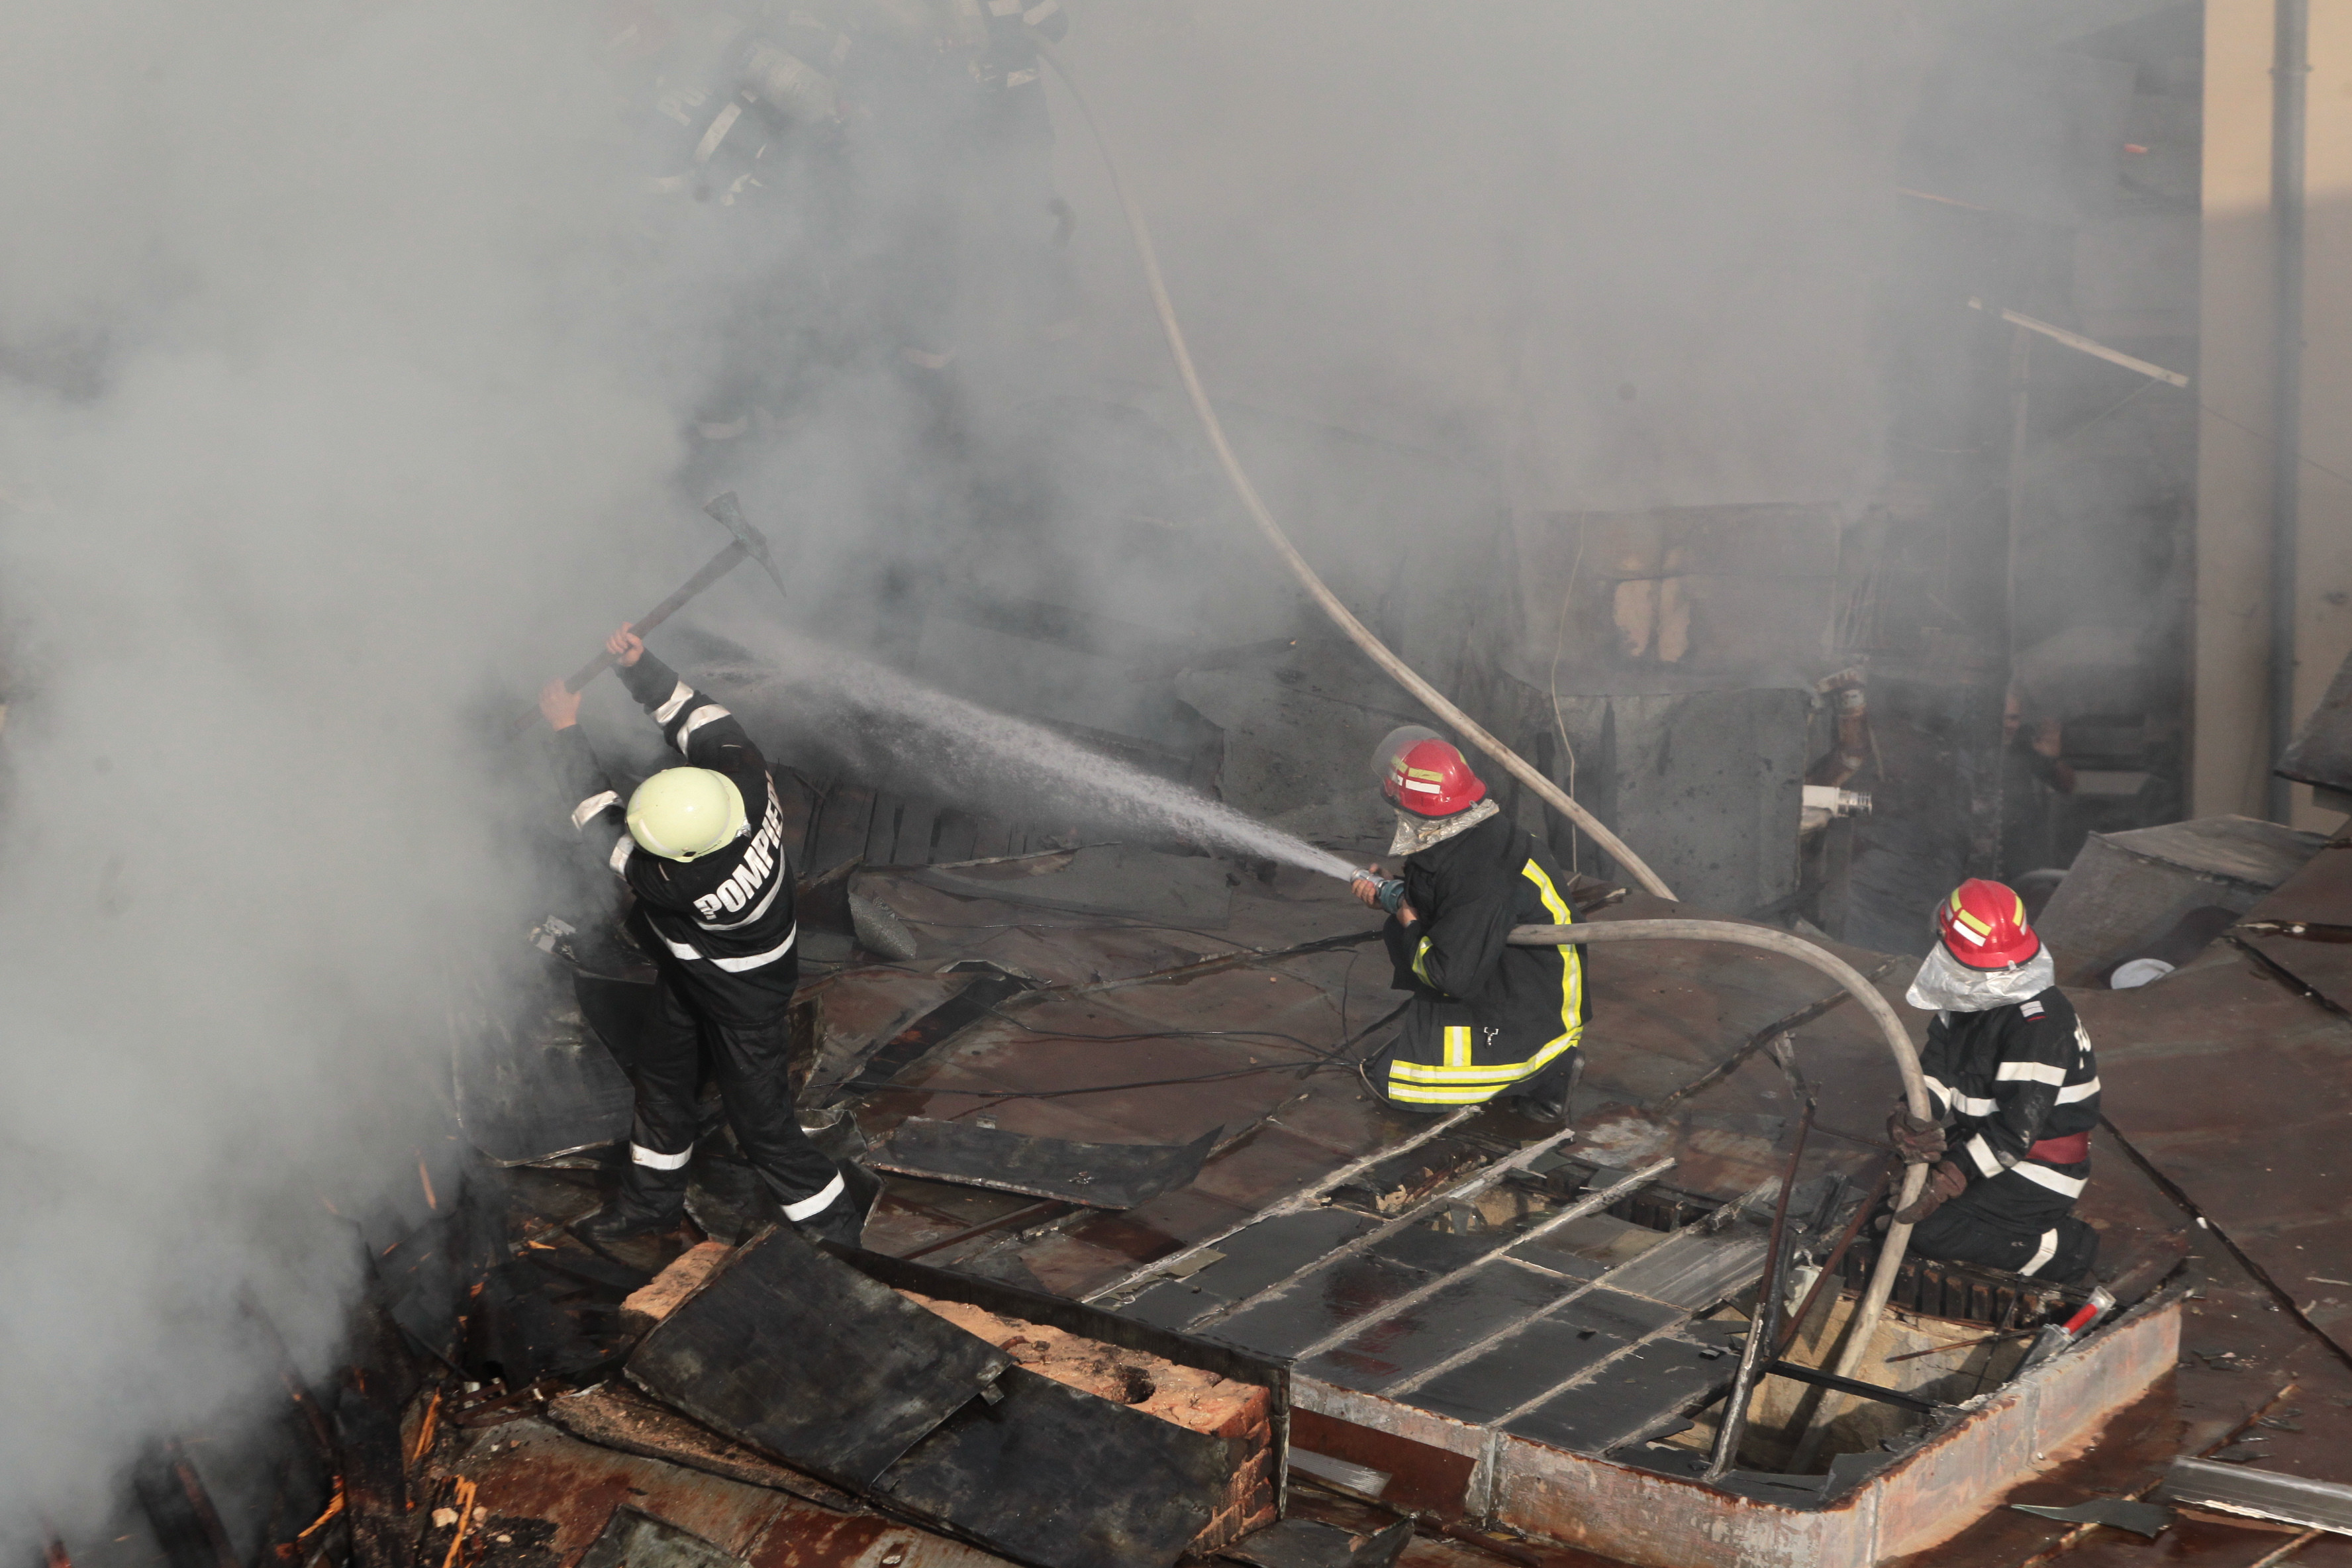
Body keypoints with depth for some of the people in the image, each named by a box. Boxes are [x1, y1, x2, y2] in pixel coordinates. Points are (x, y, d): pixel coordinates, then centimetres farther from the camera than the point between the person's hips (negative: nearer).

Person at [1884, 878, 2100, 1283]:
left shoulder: (2039, 1025, -27)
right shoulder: (1969, 997, 0)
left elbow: (2016, 1128, -29)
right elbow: (1935, 1070, 1)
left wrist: (1950, 1176, -29)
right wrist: (1911, 1119, -21)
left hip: (2036, 1171, -9)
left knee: (1929, 1231, -18)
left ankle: (2060, 1248, -4)